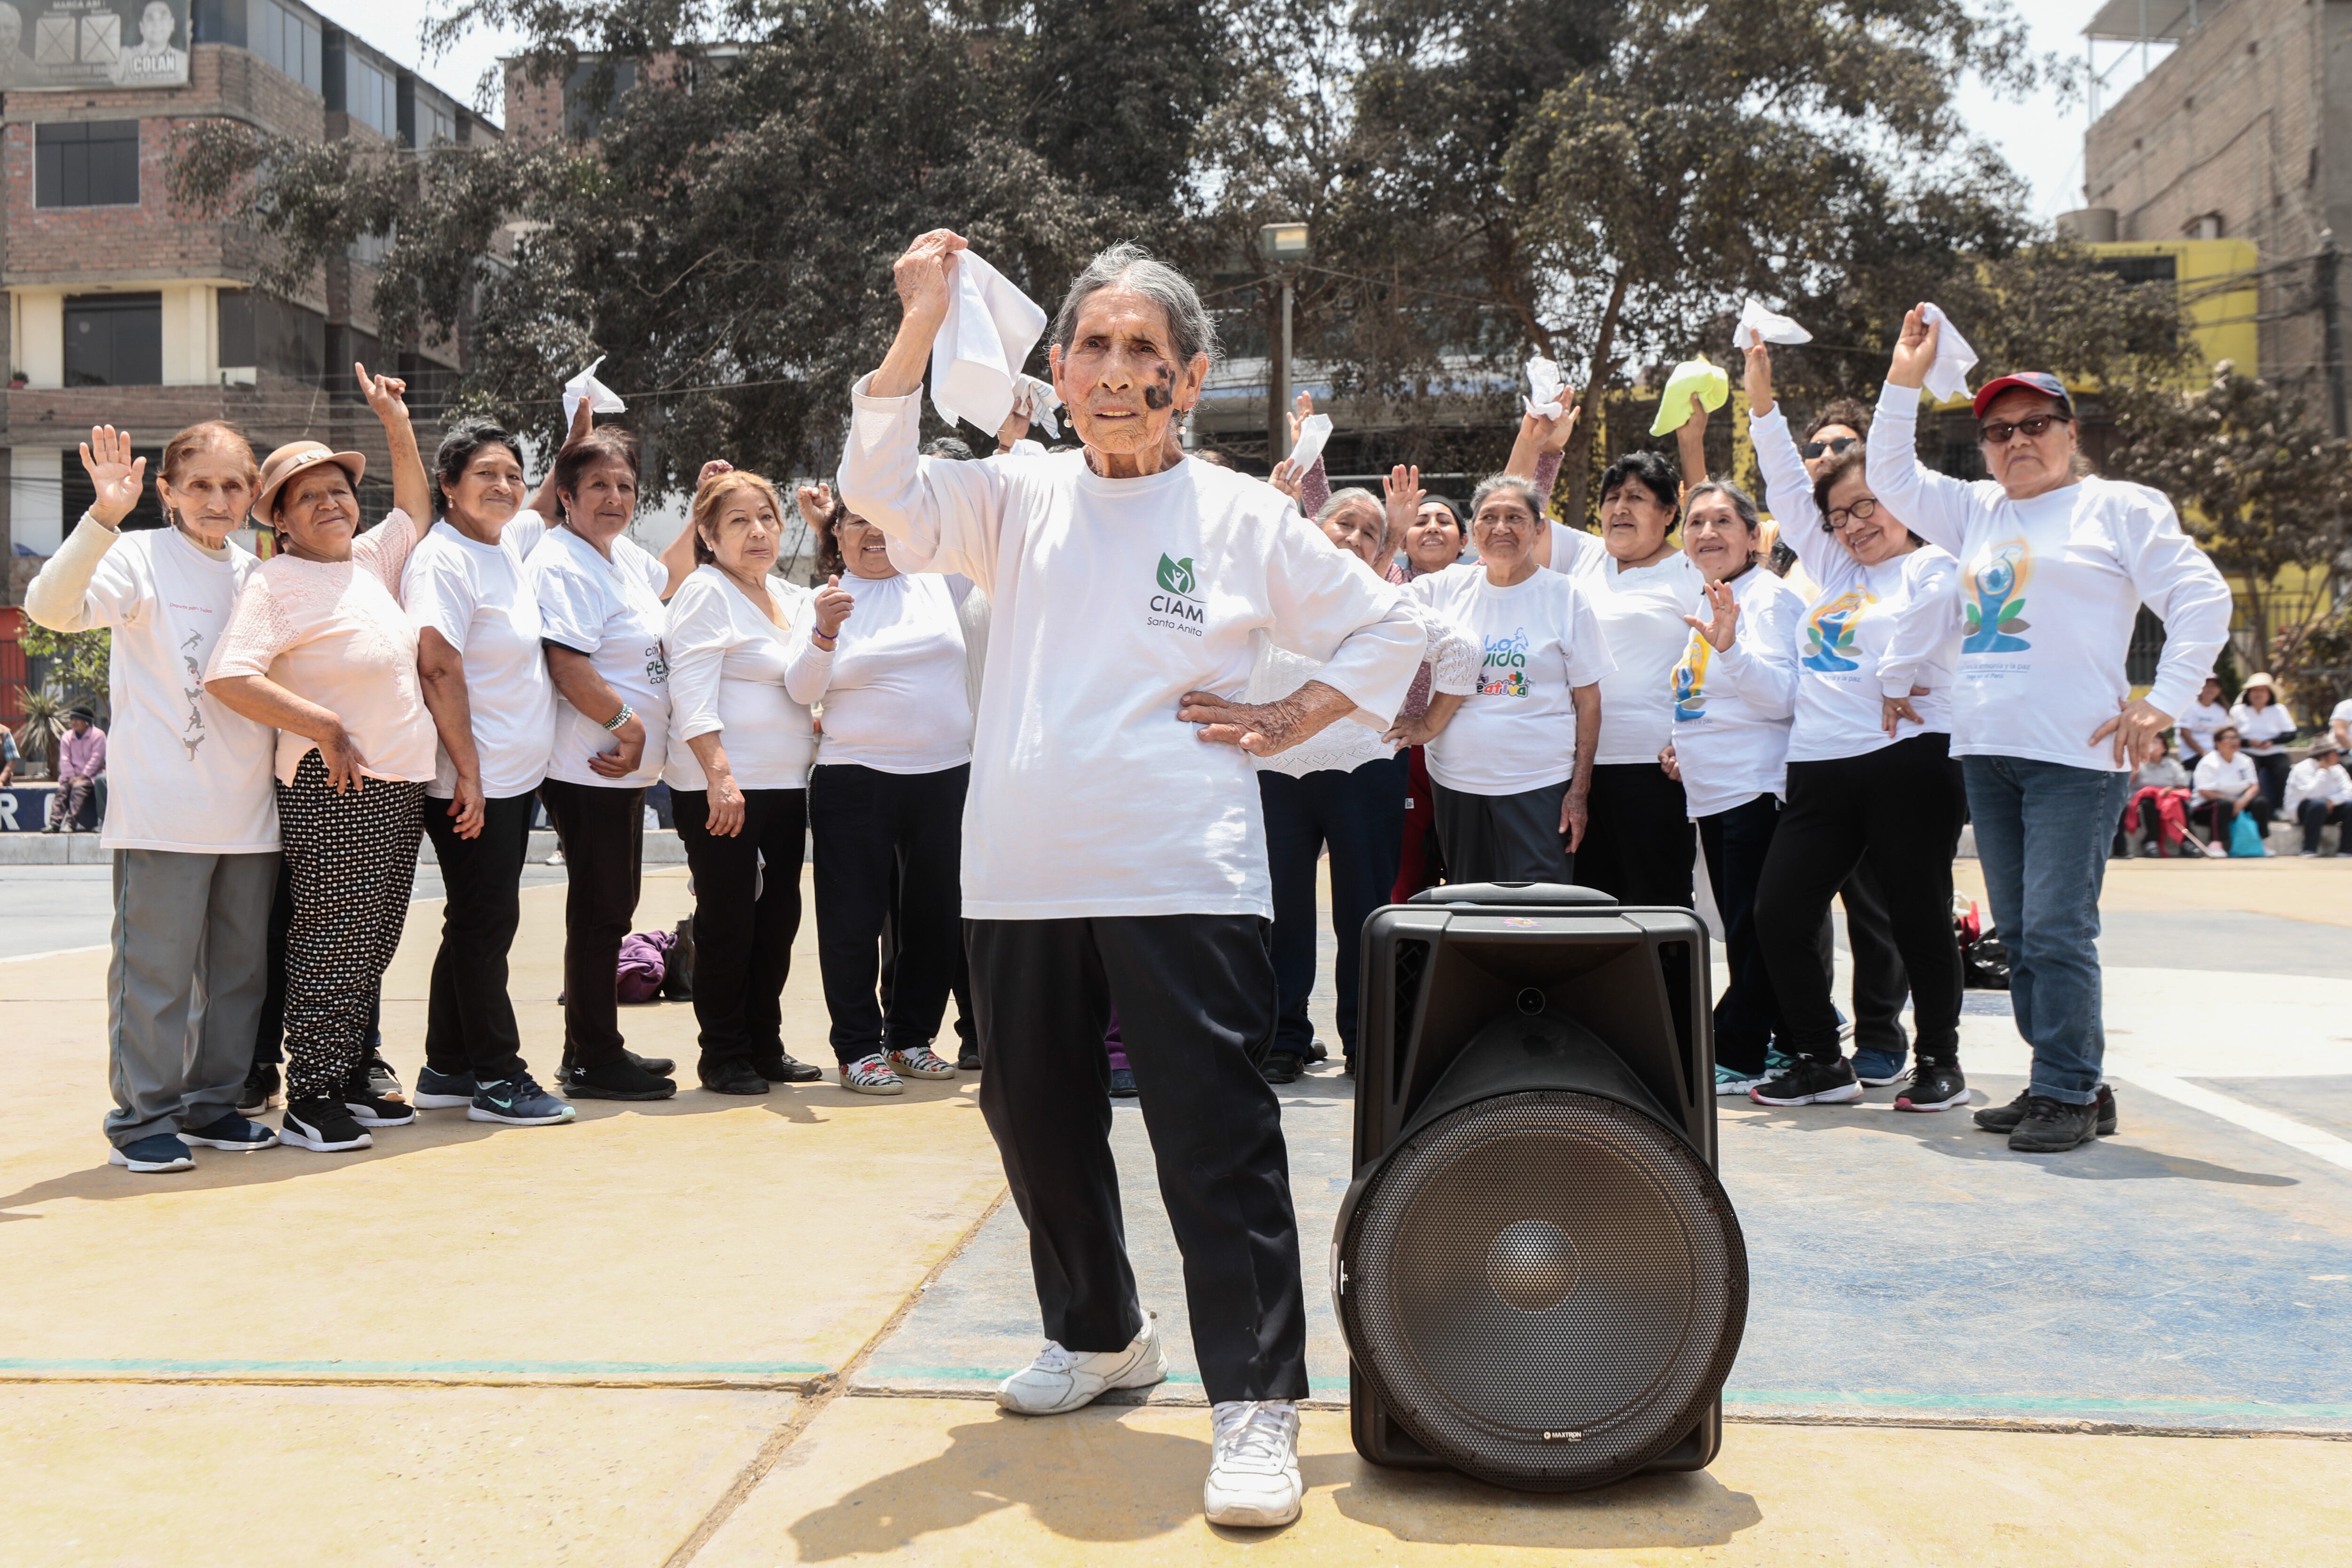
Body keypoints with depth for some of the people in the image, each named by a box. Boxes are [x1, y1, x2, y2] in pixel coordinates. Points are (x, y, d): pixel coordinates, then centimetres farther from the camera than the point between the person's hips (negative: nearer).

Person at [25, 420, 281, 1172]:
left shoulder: (258, 575, 14)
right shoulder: (141, 557, -4)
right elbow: (51, 605, -22)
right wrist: (102, 519, -32)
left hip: (250, 814, 6)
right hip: (163, 812, -6)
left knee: (239, 964, 12)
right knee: (156, 966, -2)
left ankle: (212, 1104, 24)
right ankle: (142, 1119, 8)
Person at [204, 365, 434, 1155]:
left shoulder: (369, 559, 14)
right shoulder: (276, 583, -9)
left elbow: (416, 504, 31)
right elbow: (229, 679, -20)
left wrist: (396, 418, 22)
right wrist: (327, 729, -17)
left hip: (400, 788, 8)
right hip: (332, 791, -8)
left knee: (371, 944, 12)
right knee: (332, 942, -6)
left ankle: (349, 1082, 21)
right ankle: (308, 1101, 2)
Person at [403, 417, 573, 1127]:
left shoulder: (508, 540, 11)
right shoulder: (443, 559, -14)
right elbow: (439, 670, -19)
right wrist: (467, 773, -20)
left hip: (516, 775, 9)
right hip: (473, 780, -9)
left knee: (479, 922, 14)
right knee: (486, 922, -2)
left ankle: (446, 1070, 23)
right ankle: (496, 1077, 7)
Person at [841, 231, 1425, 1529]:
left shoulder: (1244, 517, 4)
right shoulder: (1020, 499, 11)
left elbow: (1387, 628, 11)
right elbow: (880, 494, -3)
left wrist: (1288, 724, 1)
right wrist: (919, 329, -10)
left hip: (1180, 876, -4)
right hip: (1020, 876, 4)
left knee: (1216, 1139, -8)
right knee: (1037, 1121, 15)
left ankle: (1254, 1401, 0)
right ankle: (1100, 1336, 36)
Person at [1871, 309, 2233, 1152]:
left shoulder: (2120, 507, 3)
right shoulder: (1978, 511, 19)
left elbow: (2202, 599, -1)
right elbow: (1891, 476, 22)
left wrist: (2162, 703, -8)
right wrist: (1904, 381, 12)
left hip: (2074, 756, -6)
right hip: (1985, 753, 6)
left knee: (2057, 931, -11)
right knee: (2018, 933, 9)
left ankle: (2069, 1094, -3)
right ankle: (2062, 1084, 17)